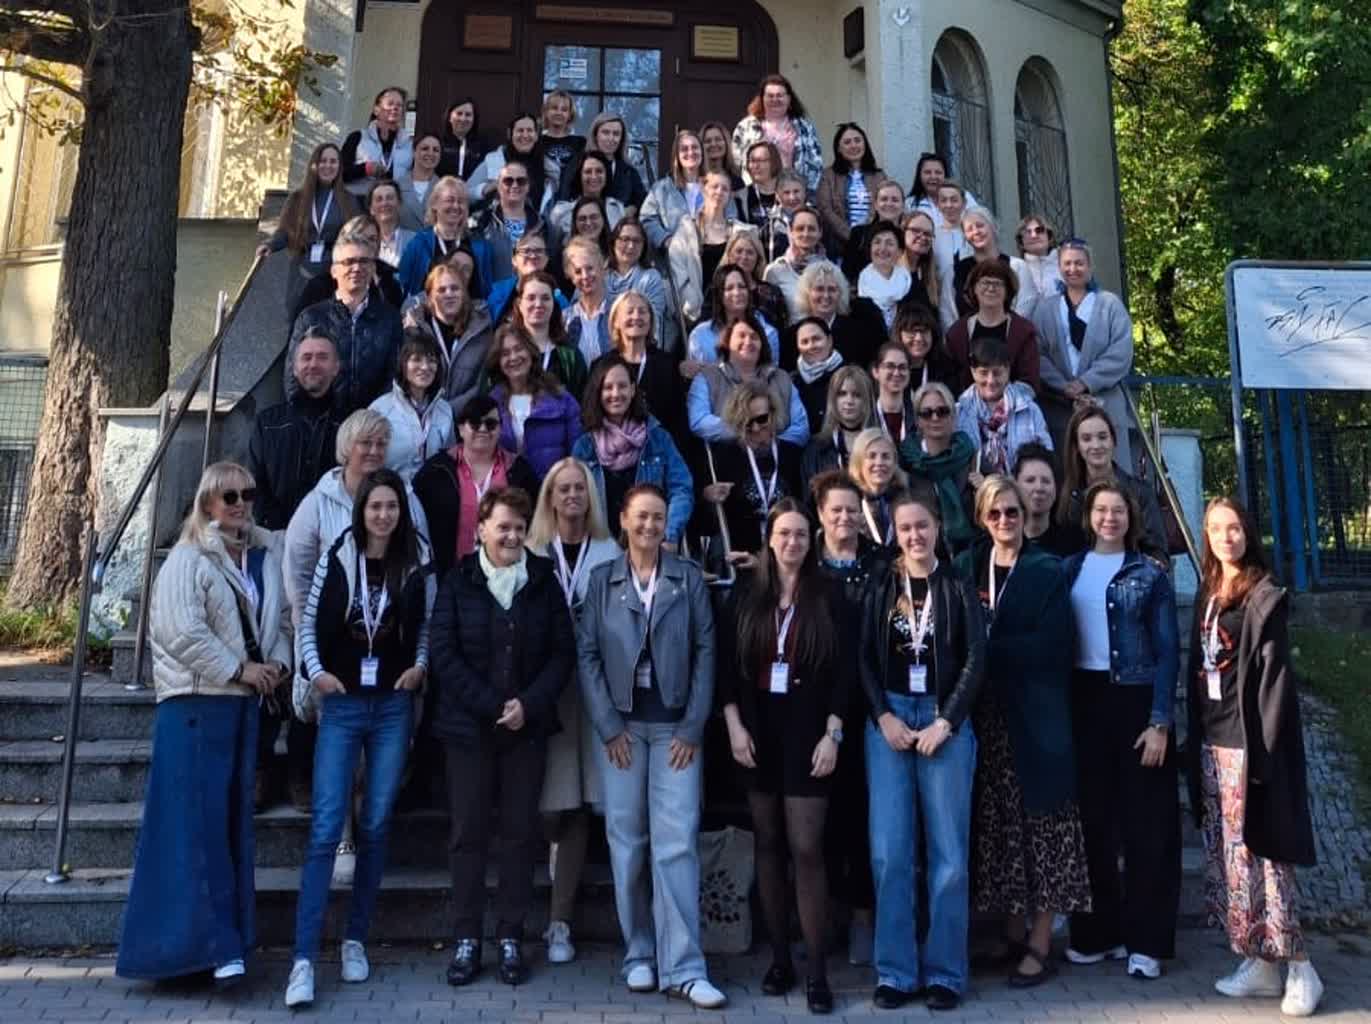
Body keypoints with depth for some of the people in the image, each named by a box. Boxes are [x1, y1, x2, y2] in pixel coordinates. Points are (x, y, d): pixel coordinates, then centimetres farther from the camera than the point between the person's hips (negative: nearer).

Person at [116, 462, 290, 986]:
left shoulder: (264, 557, 11)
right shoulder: (187, 559, -7)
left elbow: (281, 619, 15)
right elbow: (180, 632, -17)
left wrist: (278, 664, -2)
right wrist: (238, 669, -15)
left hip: (246, 702, 6)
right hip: (197, 704, -6)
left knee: (234, 820, 11)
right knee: (197, 823, -5)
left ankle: (231, 937, 20)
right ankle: (210, 942, -1)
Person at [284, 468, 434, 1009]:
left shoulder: (417, 563, 1)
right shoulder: (336, 557, -1)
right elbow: (308, 621, 5)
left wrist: (420, 667, -5)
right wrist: (315, 671, -8)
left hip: (394, 706, 1)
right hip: (341, 704, -1)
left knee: (376, 827, 8)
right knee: (325, 829, -6)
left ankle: (356, 940, 22)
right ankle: (304, 958, -3)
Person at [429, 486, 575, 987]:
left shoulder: (544, 581, 2)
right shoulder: (457, 582, -1)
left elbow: (563, 652, 1)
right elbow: (444, 654, -6)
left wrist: (528, 704, -13)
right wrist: (493, 707, -13)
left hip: (528, 727, 1)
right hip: (468, 726, -1)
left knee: (521, 832, 6)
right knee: (468, 833, 5)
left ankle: (510, 938, 17)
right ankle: (466, 939, 17)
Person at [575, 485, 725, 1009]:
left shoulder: (689, 578, 5)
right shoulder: (601, 579, 6)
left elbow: (705, 652, 2)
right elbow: (586, 655, 1)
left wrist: (693, 728, -5)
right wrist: (609, 727, -6)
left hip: (676, 726, -1)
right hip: (620, 725, 1)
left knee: (676, 842, -5)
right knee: (627, 842, 6)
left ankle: (682, 967, 2)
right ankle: (638, 954, 19)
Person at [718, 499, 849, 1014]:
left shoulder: (829, 596, -1)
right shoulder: (745, 595, 5)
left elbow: (843, 671, -3)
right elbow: (726, 665, 4)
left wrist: (832, 734, -10)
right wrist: (734, 726, -4)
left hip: (807, 734, -3)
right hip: (757, 732, 3)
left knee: (806, 849, -5)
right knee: (768, 844, 9)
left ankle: (816, 969, 4)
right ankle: (779, 957, 20)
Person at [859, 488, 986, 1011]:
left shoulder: (958, 587, 3)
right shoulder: (879, 585, 6)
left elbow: (975, 659, -2)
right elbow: (864, 656, 3)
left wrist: (944, 723, -9)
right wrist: (884, 717, -8)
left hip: (946, 721, -1)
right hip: (887, 719, 1)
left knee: (948, 851, 2)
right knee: (889, 851, -1)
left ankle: (944, 971, 14)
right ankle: (895, 970, 11)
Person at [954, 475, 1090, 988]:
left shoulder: (1048, 571, -1)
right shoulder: (966, 567, 10)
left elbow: (1049, 644, -12)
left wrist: (989, 647, -15)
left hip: (1035, 714, -3)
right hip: (986, 714, 4)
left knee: (1040, 825, 2)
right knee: (997, 825, 8)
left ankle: (1040, 943, 11)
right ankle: (1013, 930, 22)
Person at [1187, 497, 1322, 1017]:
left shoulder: (1267, 597, -6)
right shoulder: (1206, 594, 13)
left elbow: (1275, 675, -11)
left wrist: (1262, 748, -17)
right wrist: (1195, 736, 10)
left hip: (1248, 740, -7)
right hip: (1211, 740, 7)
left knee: (1258, 851, -4)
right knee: (1225, 853, 9)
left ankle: (1299, 968, 8)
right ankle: (1258, 962, 19)